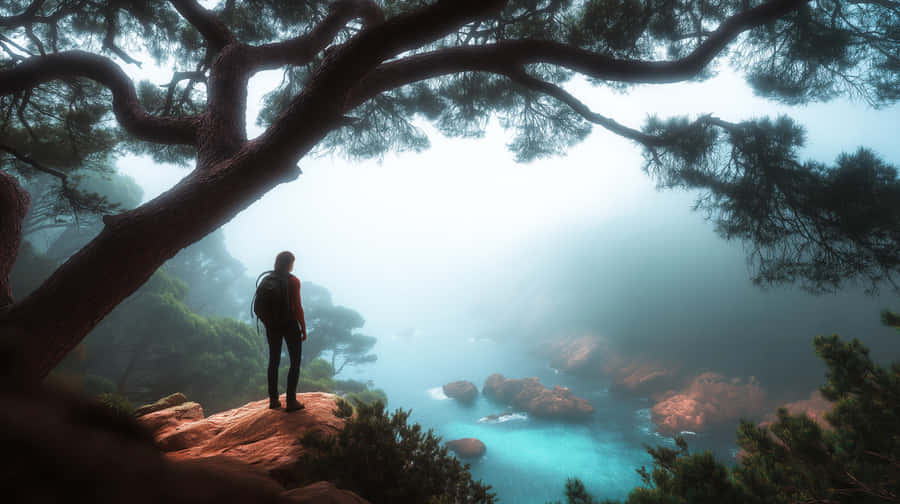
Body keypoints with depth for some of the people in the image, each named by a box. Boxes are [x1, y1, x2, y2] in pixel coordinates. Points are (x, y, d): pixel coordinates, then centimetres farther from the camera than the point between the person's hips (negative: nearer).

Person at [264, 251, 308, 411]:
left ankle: (273, 400, 21)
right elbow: (297, 306, -16)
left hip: (272, 324, 5)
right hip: (290, 324, -5)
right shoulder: (293, 281, -14)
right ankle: (291, 401, 4)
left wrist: (267, 325, 16)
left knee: (273, 361, 15)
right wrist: (303, 328, -7)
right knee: (295, 362, 6)